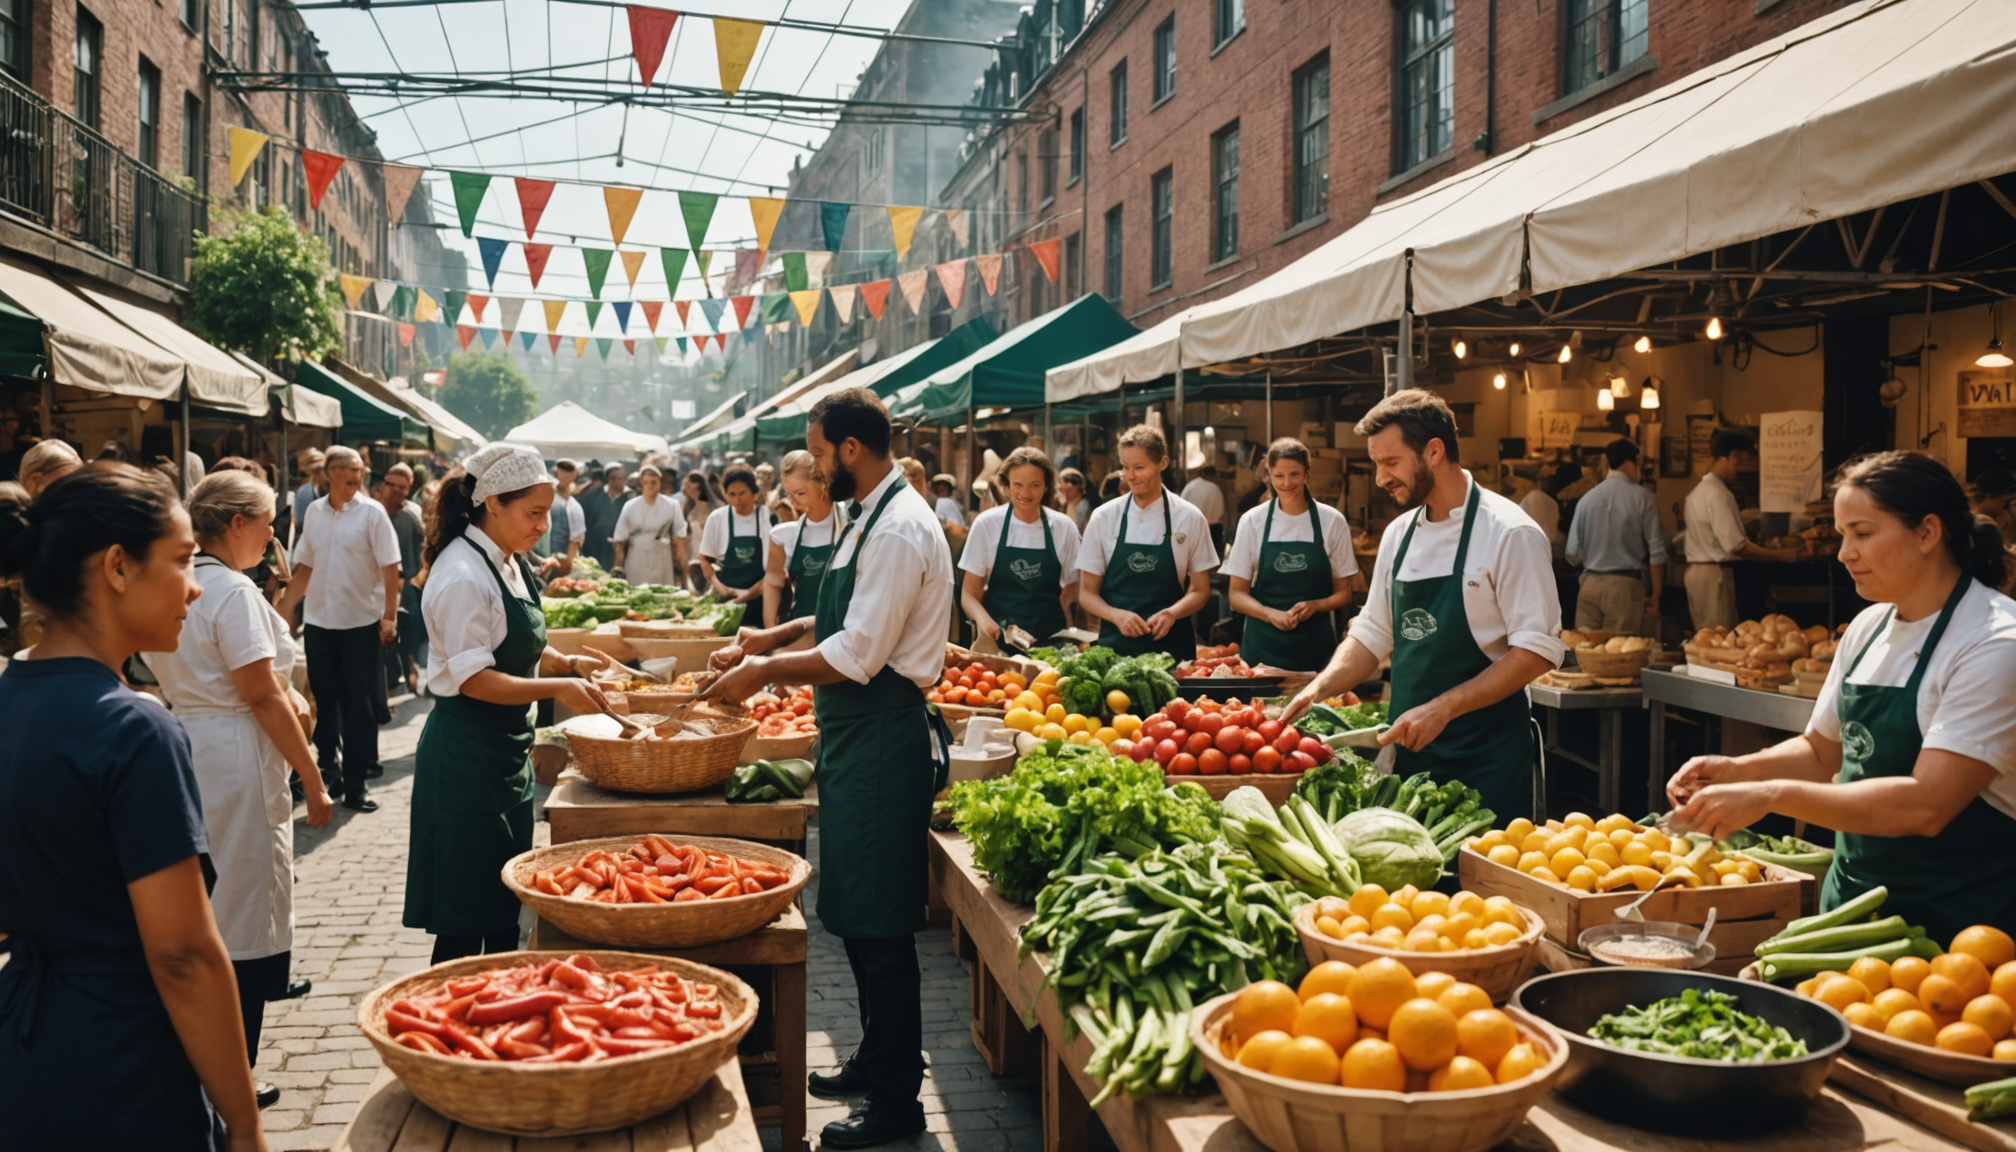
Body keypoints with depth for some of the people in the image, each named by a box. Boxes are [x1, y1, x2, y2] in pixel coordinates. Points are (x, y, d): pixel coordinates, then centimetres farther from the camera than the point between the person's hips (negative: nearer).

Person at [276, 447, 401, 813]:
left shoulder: (372, 512, -6)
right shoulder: (313, 512, 6)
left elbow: (390, 569, -8)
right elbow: (304, 568, 12)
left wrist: (389, 617, -15)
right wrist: (284, 610, 6)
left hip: (361, 624, -3)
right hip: (318, 624, 4)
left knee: (358, 708, 2)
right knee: (324, 703, 12)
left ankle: (356, 784, 11)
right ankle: (327, 769, 26)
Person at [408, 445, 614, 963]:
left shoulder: (509, 564, 10)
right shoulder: (463, 576, -19)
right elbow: (475, 680, -22)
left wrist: (568, 662, 1)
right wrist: (558, 687, -26)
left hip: (506, 752, 10)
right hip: (466, 758, -10)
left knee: (505, 908, 17)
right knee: (466, 921, 0)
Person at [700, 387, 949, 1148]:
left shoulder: (899, 529, -19)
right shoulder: (878, 517, 14)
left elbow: (857, 654, -23)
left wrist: (766, 671, -12)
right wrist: (776, 636, 19)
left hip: (883, 739, -11)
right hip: (858, 738, 11)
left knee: (879, 926, -2)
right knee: (855, 914, 19)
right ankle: (875, 1058, 35)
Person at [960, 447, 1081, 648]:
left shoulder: (1064, 527, 1)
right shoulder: (986, 524, -3)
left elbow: (1072, 590, 12)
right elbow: (969, 592, 0)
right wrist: (982, 618, -20)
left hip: (1049, 638, 1)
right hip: (998, 637, -1)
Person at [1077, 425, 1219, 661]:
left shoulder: (1189, 517, 0)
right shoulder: (1103, 517, 1)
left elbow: (1200, 590, 6)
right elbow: (1087, 592, 4)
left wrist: (1171, 613, -14)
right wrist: (1117, 615, -15)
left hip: (1170, 644, 0)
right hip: (1116, 644, 0)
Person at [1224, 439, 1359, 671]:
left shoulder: (1332, 521, -1)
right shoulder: (1252, 521, -1)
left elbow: (1343, 593, 6)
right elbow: (1237, 594, 1)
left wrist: (1315, 605, -14)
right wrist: (1271, 614, -18)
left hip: (1315, 645, 0)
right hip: (1263, 644, 0)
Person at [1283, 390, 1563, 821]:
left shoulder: (1509, 533, -11)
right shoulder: (1398, 534, 9)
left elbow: (1538, 649, -16)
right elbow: (1373, 634, 16)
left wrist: (1442, 708, -21)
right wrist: (1319, 688, -1)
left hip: (1483, 753, -6)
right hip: (1409, 748, 6)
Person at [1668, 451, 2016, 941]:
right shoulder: (1868, 627, 6)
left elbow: (1926, 805, -27)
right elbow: (1821, 751, 15)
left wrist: (1771, 795, -31)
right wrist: (1735, 771, -4)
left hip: (1955, 917, -7)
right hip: (1853, 894, 7)